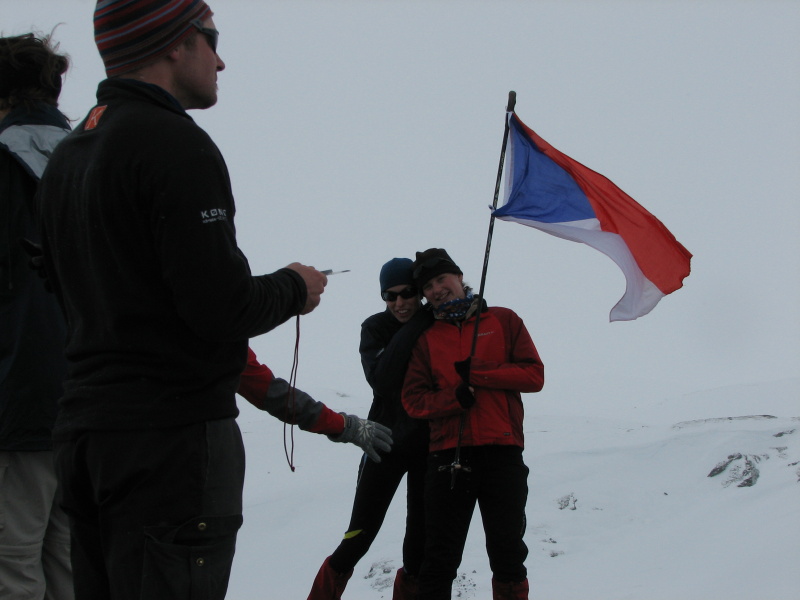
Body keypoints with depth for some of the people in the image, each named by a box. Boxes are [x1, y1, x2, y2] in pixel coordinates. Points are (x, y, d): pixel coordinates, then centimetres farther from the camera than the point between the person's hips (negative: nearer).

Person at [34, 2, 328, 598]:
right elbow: (221, 306, -20)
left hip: (83, 427, 9)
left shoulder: (67, 153, 16)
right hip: (173, 431, -9)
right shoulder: (175, 145, -14)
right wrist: (293, 288, 1)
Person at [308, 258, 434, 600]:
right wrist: (414, 328, -25)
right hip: (387, 442, -2)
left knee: (422, 535, 7)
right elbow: (381, 379, -22)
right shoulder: (376, 328, -6)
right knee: (359, 537, -6)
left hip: (429, 445, 2)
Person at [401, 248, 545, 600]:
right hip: (448, 455, 1)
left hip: (502, 452, -1)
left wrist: (477, 374, -7)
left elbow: (534, 374, 1)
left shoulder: (503, 321, 10)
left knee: (507, 553, 5)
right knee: (440, 557, 1)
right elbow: (413, 399, 5)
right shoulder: (426, 338, 14)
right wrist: (454, 397, -13)